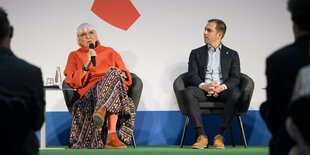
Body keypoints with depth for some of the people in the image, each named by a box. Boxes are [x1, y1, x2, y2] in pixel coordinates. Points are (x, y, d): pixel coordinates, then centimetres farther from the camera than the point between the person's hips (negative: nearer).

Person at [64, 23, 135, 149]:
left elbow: (127, 77, 20)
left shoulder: (110, 52, 27)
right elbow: (73, 82, 4)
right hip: (90, 92, -3)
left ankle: (101, 110, -59)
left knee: (115, 75, -34)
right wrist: (87, 64, -7)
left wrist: (120, 73, -4)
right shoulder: (74, 56, 21)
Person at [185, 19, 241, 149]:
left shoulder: (232, 54, 18)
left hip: (223, 91, 0)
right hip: (203, 90, 1)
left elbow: (235, 78, 4)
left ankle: (220, 135, -28)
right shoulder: (196, 53, 19)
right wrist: (203, 86, -18)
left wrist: (223, 87, -18)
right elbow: (192, 75, 5)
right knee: (189, 92, -33)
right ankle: (201, 136, -32)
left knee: (236, 93, -35)